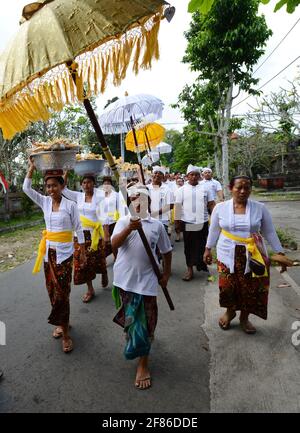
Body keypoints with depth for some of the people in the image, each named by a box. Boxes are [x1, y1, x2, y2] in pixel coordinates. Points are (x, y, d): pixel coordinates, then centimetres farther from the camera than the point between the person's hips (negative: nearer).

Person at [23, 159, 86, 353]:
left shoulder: (71, 205, -9)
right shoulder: (44, 202, 3)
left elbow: (79, 229, -5)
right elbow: (26, 188, -3)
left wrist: (83, 253, -3)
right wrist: (32, 167, -9)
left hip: (64, 252, -5)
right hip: (48, 251, 5)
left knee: (62, 292, -2)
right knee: (52, 290, 12)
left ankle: (65, 333, 10)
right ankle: (61, 323, 32)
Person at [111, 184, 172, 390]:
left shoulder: (157, 225, -1)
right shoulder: (124, 222, -1)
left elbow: (167, 251, 9)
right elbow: (114, 244, -18)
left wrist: (166, 274, 9)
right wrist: (129, 228, -32)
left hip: (146, 280, -1)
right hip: (124, 278, 1)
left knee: (145, 321, 5)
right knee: (129, 317, 20)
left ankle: (143, 363, 20)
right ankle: (131, 335, 51)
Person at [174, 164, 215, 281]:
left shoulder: (205, 189, 4)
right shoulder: (181, 190, 2)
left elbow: (211, 204, 5)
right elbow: (178, 206, 1)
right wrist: (177, 221, -2)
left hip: (202, 222, 1)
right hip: (187, 223, 0)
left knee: (201, 245, 9)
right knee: (189, 246, 7)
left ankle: (201, 264, 29)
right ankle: (189, 268, 16)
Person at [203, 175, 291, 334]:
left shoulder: (260, 208, -4)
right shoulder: (220, 208, -4)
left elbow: (269, 232, 3)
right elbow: (214, 230, 6)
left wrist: (280, 252, 3)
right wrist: (208, 249, 10)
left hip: (253, 255, 1)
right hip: (228, 255, 0)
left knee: (251, 288, 8)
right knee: (227, 286, 5)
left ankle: (244, 317, 35)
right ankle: (229, 311, 37)